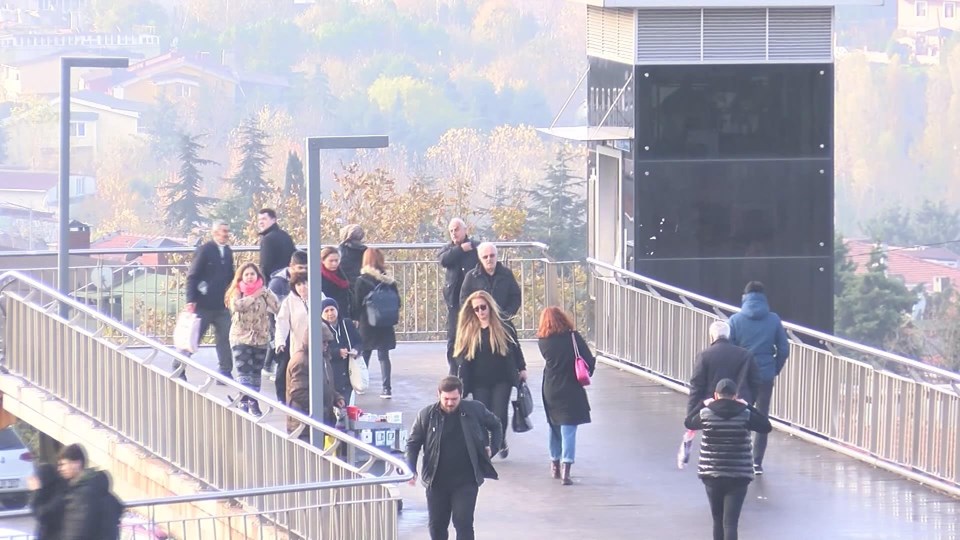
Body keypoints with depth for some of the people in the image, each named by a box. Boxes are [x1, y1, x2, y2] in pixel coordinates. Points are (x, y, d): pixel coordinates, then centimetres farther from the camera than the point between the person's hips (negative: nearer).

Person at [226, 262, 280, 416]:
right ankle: (244, 401, -19)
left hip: (261, 338, 2)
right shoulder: (237, 292, 4)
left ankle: (254, 403, 17)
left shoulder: (264, 292, 6)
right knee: (243, 371, -13)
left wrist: (265, 293, -12)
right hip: (241, 338, -2)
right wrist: (254, 296, -13)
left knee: (256, 372, 8)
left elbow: (278, 308, -4)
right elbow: (236, 306, -18)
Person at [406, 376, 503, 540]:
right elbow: (413, 443, 4)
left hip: (466, 481, -2)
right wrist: (411, 470, -8)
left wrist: (492, 448, 2)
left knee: (463, 522, -10)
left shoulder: (475, 410, -5)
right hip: (437, 482, 2)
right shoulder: (426, 415, -5)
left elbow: (495, 426, 14)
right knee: (436, 525, 11)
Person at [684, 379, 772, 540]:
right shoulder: (745, 415, -7)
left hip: (712, 475, 2)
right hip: (738, 476, -2)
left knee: (718, 520, 19)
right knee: (730, 522, -6)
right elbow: (766, 427, 7)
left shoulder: (706, 414, -5)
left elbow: (688, 423, 15)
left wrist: (703, 405, 26)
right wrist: (749, 407, 13)